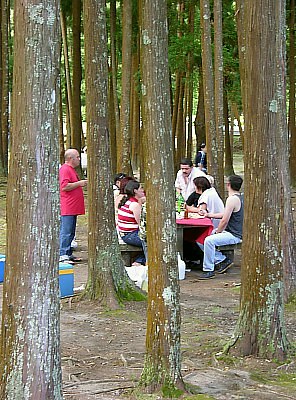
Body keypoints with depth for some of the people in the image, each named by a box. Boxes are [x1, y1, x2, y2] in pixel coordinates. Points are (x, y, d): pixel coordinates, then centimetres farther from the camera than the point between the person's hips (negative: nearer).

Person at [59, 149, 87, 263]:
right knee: (66, 232, -10)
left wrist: (81, 183, 18)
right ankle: (62, 255, -10)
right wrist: (79, 183, -15)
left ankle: (68, 254, 18)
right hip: (67, 208, -11)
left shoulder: (71, 169, 21)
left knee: (70, 233, 13)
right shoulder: (65, 169, -12)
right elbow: (65, 187, -22)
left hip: (73, 208, 11)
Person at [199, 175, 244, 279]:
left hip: (234, 235, -11)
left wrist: (217, 232, -7)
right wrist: (210, 215, 25)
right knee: (207, 238, 15)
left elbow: (225, 220, -21)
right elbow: (227, 215, 25)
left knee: (209, 240, -26)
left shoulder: (232, 199, -19)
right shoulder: (240, 197, 15)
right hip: (236, 233, 11)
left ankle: (209, 270, -21)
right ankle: (222, 260, 12)